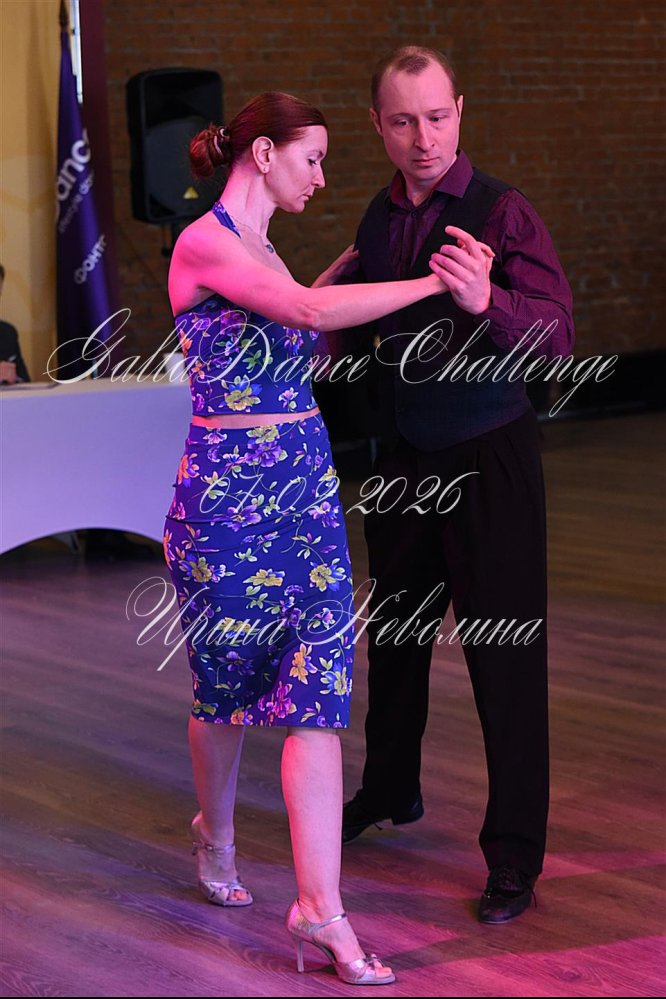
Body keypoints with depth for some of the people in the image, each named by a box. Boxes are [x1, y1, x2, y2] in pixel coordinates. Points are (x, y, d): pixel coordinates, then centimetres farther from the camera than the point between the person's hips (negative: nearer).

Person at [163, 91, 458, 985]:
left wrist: (349, 265, 28)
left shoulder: (262, 251, 15)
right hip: (228, 494, -7)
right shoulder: (204, 244, -12)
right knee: (226, 681, 11)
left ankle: (322, 906, -6)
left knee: (320, 689, -4)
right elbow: (311, 311, -26)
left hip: (306, 489, 7)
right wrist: (435, 281, -22)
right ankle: (217, 836, 38)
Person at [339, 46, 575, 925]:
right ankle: (391, 789, 42)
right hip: (404, 456, 6)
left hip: (488, 458, -6)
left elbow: (557, 337, -27)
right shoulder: (379, 217, 4)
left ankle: (515, 857, 7)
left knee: (504, 654, -3)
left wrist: (485, 301, -44)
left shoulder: (502, 213, -15)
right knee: (394, 631, 20)